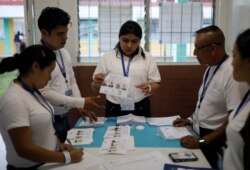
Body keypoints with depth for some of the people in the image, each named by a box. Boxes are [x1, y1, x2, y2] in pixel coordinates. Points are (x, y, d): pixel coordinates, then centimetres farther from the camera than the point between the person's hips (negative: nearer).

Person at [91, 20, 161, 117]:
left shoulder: (147, 58, 1)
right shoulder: (107, 58, 0)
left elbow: (156, 84, 4)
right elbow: (95, 88, 3)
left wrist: (149, 88, -18)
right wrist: (97, 84, -20)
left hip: (140, 109, 1)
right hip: (114, 110, 0)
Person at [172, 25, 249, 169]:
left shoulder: (233, 73, -24)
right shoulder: (211, 67, 3)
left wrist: (202, 142, -24)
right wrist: (191, 120, 8)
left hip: (213, 142, -8)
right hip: (198, 133, 8)